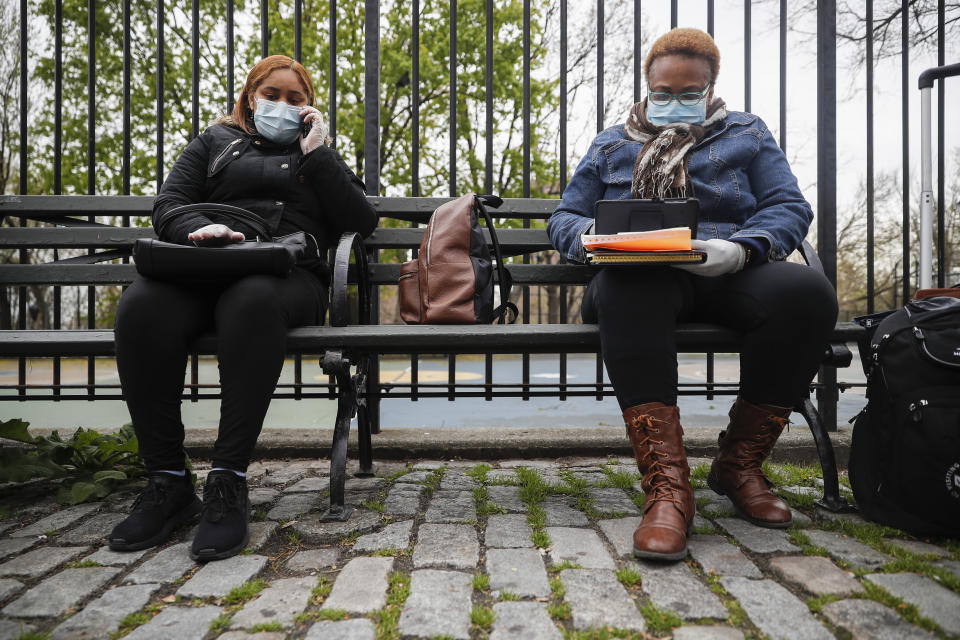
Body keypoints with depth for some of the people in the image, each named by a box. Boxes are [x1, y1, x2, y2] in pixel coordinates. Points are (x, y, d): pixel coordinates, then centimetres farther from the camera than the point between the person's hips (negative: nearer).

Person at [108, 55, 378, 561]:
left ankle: (228, 482, -36)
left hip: (289, 275, -1)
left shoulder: (320, 157, 29)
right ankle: (167, 480, -23)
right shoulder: (217, 141, 30)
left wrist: (316, 154, 9)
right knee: (140, 307, -32)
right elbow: (167, 203, 15)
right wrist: (197, 227, -9)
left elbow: (362, 223, 11)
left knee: (253, 300, -39)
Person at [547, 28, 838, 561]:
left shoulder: (747, 134, 22)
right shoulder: (611, 146, 23)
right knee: (625, 288, -38)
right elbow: (564, 219, 16)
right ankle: (667, 485, -40)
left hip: (731, 276, 2)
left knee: (807, 291, -31)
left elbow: (789, 208, 8)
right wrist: (592, 235, -10)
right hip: (644, 275, -1)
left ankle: (739, 463, -15)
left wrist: (739, 248, -15)